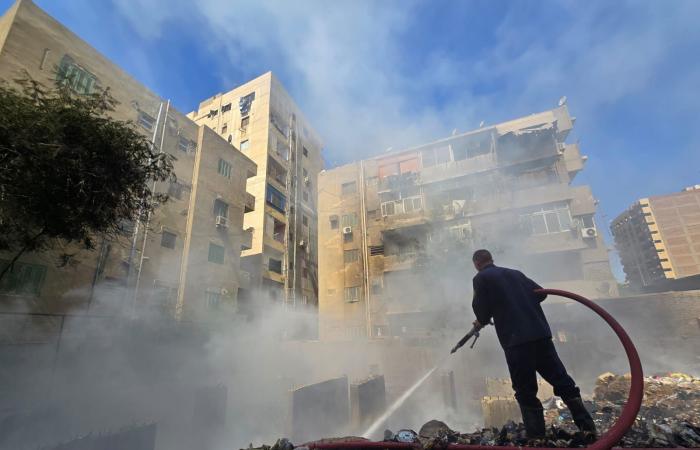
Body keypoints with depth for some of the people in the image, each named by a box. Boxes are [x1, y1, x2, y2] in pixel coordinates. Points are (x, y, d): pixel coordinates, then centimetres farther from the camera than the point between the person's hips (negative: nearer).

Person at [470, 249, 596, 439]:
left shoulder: (481, 278, -1)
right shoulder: (515, 273, 17)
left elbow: (481, 313, -4)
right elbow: (541, 293, 21)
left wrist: (482, 321, 17)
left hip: (515, 340, -5)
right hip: (541, 334, 6)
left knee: (526, 393, 6)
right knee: (563, 382, 15)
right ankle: (588, 428, 16)